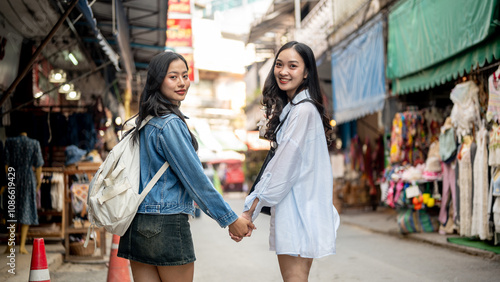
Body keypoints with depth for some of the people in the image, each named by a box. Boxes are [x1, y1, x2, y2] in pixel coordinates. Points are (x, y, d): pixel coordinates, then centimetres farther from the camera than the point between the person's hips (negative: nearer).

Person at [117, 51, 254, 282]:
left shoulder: (144, 122, 13)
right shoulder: (170, 124, -13)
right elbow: (195, 178, -14)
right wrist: (230, 219, -7)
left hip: (137, 223, 8)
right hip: (167, 223, -8)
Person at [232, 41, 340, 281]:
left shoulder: (304, 110, -14)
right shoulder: (289, 108, 18)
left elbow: (284, 167, -17)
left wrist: (249, 210, -14)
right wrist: (251, 208, 15)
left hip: (299, 207, -10)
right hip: (289, 207, 10)